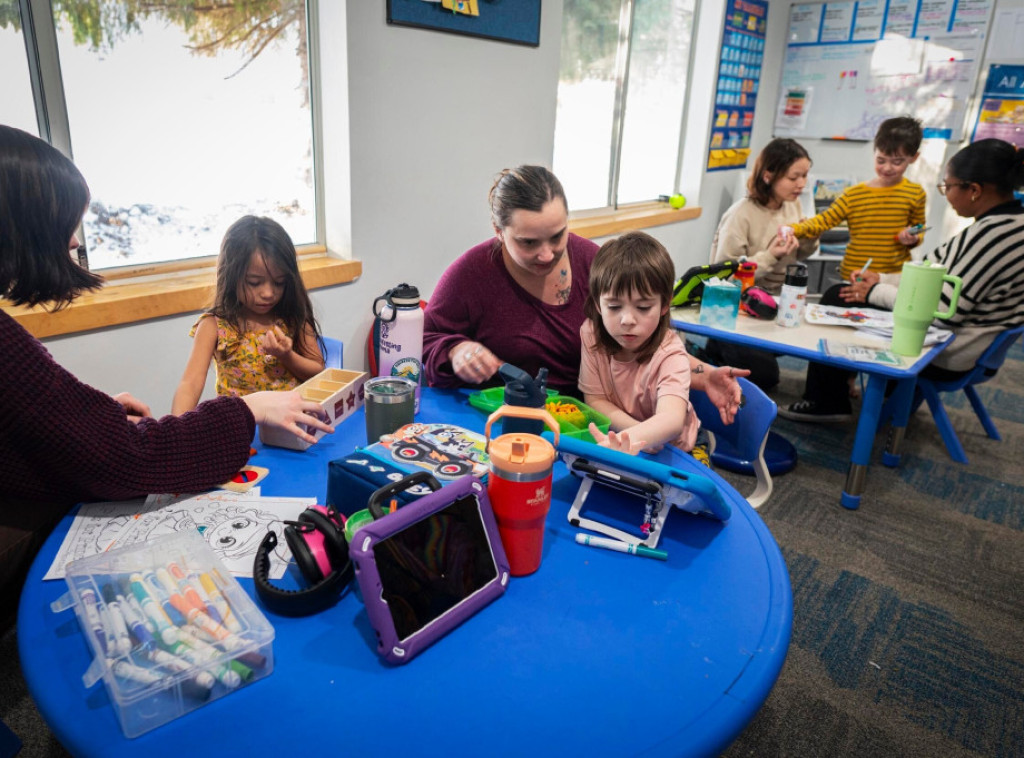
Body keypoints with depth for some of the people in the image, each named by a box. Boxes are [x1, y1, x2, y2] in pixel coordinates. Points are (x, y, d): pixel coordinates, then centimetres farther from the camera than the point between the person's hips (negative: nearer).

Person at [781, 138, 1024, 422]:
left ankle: (824, 403, 16)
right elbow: (939, 275, 11)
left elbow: (945, 310, -27)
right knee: (836, 297, 11)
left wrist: (876, 292, -15)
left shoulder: (996, 234, -26)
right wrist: (883, 281, 4)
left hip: (948, 355, -10)